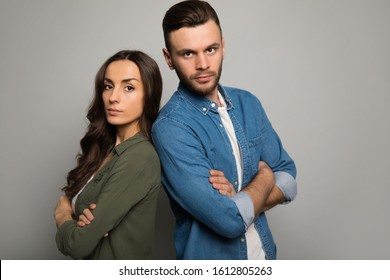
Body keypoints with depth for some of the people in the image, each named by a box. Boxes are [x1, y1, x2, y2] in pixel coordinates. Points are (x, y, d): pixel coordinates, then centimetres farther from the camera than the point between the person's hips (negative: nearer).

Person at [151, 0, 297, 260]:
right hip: (210, 257, -5)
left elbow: (288, 179, -2)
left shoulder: (248, 103, -4)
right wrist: (264, 177, -10)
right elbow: (230, 221, -27)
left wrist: (239, 202, -19)